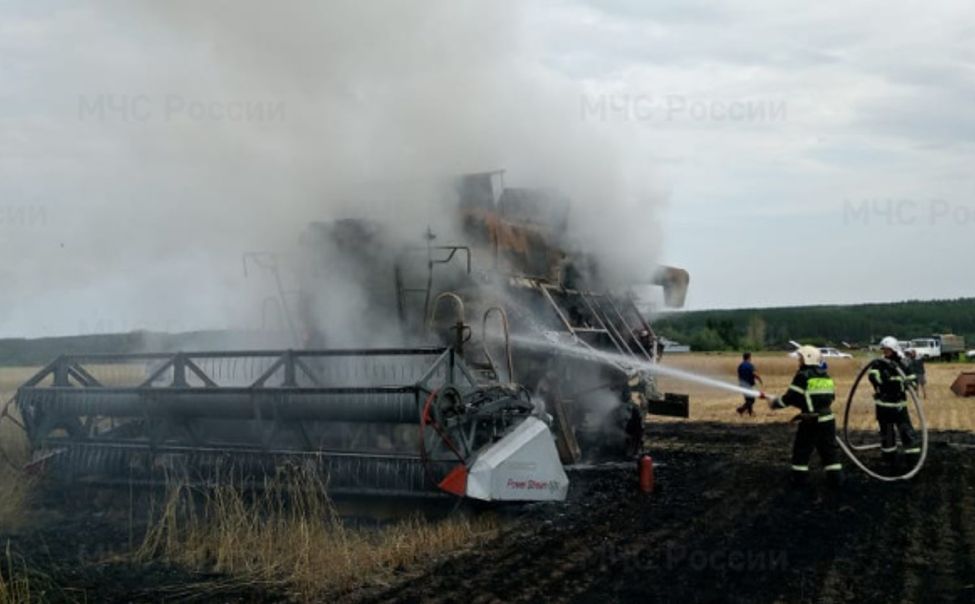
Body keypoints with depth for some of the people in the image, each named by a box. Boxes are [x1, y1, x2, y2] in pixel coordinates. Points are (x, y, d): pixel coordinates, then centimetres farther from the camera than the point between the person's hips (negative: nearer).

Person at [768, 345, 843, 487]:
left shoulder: (803, 375, -10)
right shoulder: (825, 376, 11)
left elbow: (791, 397, -11)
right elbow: (831, 396, 18)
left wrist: (774, 403, 2)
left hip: (810, 421, -6)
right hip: (827, 419, 6)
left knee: (802, 450, 7)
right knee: (829, 450, 12)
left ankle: (800, 478, 9)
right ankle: (835, 478, 11)